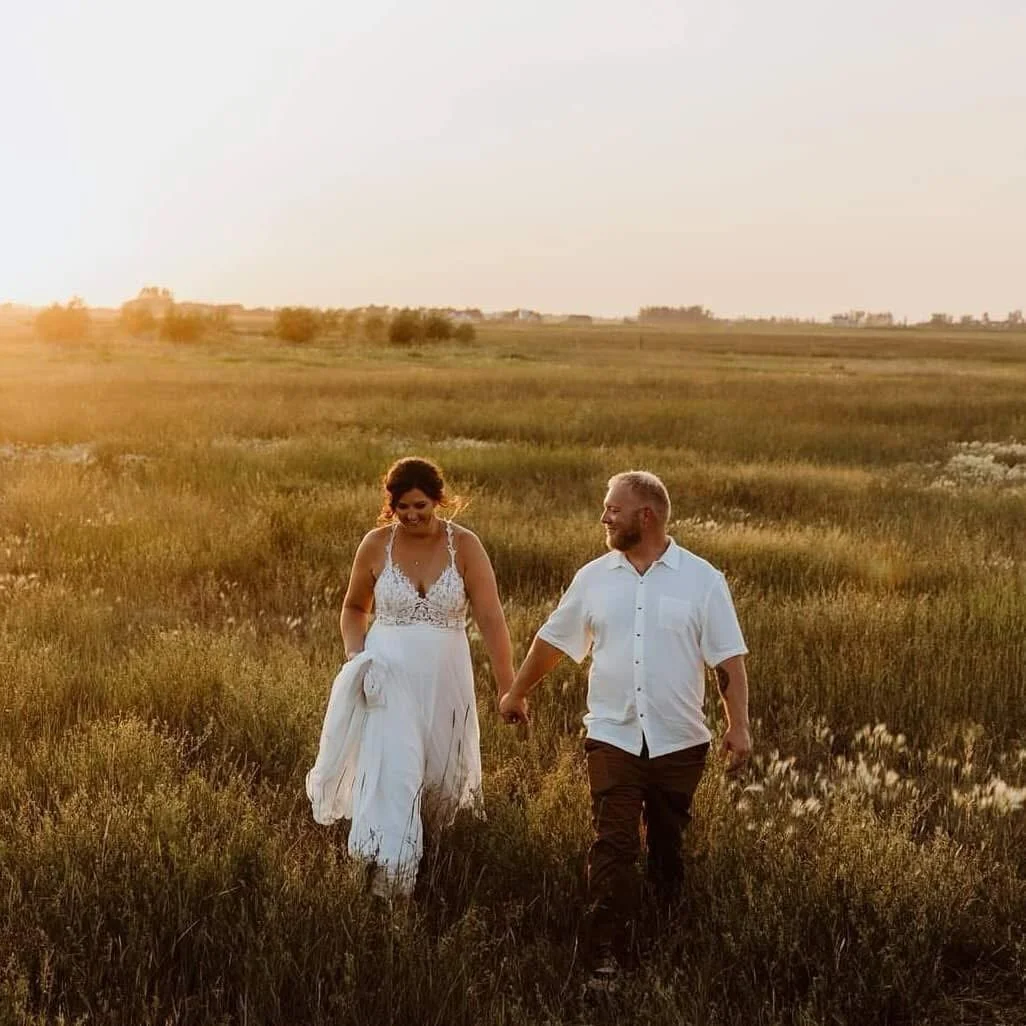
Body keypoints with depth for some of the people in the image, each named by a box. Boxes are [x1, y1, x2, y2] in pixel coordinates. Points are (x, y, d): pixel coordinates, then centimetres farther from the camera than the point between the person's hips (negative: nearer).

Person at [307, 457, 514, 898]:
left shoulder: (464, 545, -7)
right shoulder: (376, 544, -3)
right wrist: (356, 655, -3)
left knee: (441, 777, 13)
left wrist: (508, 689, -14)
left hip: (444, 679, 1)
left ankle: (434, 857, 38)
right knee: (392, 771, -12)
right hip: (390, 676, -1)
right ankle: (389, 876, -8)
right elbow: (354, 607, 13)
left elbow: (491, 619, -10)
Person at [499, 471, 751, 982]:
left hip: (680, 743, -1)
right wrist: (517, 691, 24)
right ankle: (605, 955, -6)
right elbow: (552, 639, 16)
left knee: (668, 849, 12)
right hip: (612, 738, 1)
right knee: (612, 845, -8)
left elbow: (729, 660, -4)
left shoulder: (702, 579, -2)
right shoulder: (593, 578, 5)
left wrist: (739, 725, -13)